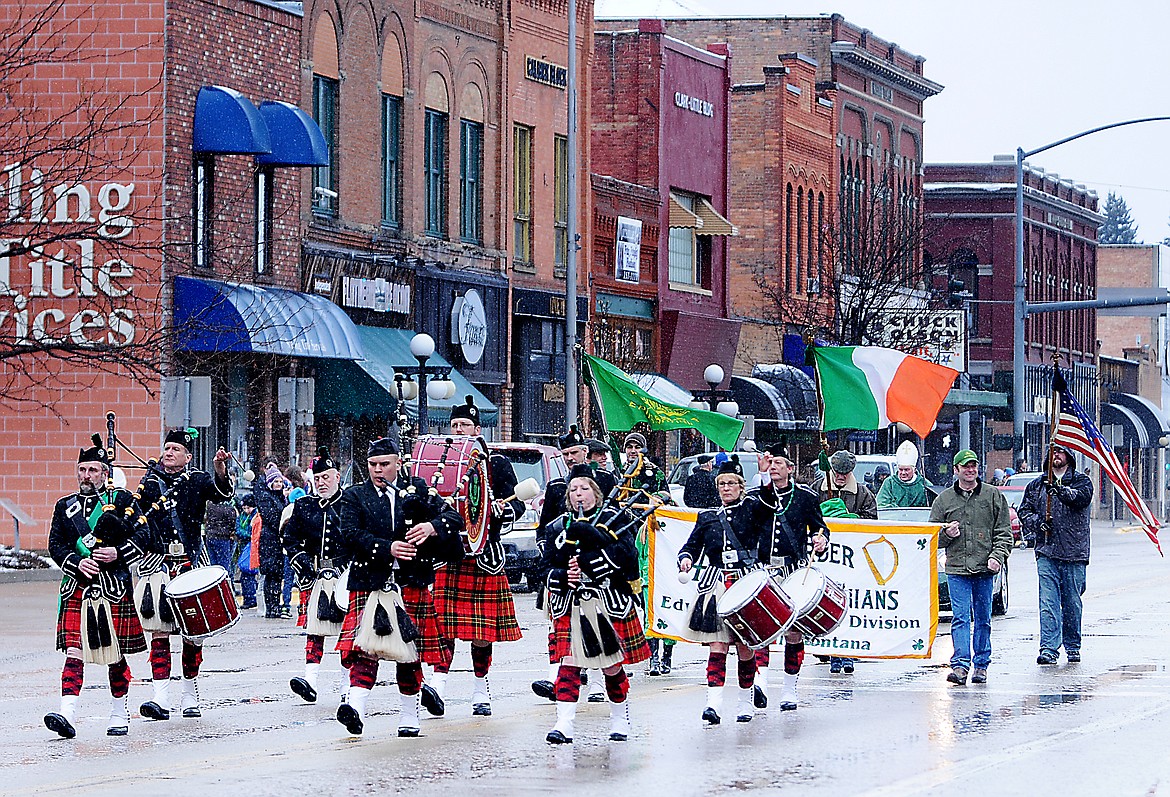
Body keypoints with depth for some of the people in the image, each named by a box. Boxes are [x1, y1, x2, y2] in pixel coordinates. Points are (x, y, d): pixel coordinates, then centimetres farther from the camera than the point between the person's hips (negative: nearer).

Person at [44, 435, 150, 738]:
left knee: (116, 654, 6)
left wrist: (118, 553, -16)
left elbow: (143, 536, -1)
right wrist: (77, 563, -10)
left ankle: (119, 714, 21)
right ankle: (67, 715, -20)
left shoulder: (123, 500, 5)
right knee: (74, 650, -10)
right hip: (77, 588, 2)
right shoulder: (64, 506, 13)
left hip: (114, 588, -2)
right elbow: (55, 545, 8)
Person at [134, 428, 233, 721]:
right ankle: (161, 698, -14)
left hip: (191, 564, 0)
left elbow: (222, 494, -15)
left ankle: (190, 695, 18)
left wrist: (220, 470, -34)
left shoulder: (197, 480, 4)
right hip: (159, 564, 0)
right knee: (159, 628, -9)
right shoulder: (150, 483, 10)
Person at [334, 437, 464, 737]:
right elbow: (351, 535, -7)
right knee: (364, 648, -16)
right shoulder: (354, 497, 8)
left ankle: (409, 715, 17)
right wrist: (388, 548, -19)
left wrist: (432, 526, -17)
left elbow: (455, 518, 5)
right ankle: (355, 707, -28)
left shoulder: (418, 489, 11)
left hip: (412, 585, 2)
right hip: (370, 584, -2)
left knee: (410, 651, 6)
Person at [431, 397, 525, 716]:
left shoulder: (497, 463, 8)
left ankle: (481, 690, 11)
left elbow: (517, 503, 4)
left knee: (483, 629, 2)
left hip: (483, 555, -1)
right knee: (443, 618, -10)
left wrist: (498, 509, -16)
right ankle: (438, 681, -12)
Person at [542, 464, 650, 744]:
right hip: (570, 605, 2)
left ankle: (620, 718, 24)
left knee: (612, 666, 5)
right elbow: (548, 568, 11)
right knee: (568, 662, -9)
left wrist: (593, 537, -15)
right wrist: (564, 576, -12)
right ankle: (564, 725, -13)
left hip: (608, 603, -2)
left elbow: (628, 558, -8)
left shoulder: (615, 520, 6)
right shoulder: (558, 527, 14)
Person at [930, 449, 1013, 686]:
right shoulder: (944, 499, 9)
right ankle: (960, 664, -15)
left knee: (983, 619, 7)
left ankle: (981, 665, 15)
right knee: (960, 618, -9)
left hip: (985, 569, 0)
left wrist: (997, 556, -8)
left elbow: (1004, 532, 6)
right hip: (957, 568, 0)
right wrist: (946, 534, -7)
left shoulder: (994, 496, 7)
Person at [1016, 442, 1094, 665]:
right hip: (1046, 552, 1)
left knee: (1072, 603, 5)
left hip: (1074, 553, -1)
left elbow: (1083, 497, -14)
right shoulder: (1036, 485, 15)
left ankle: (1072, 646, 19)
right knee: (1048, 602, -8)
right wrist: (1037, 521, -7)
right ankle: (1048, 648, -11)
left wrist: (1062, 491, -32)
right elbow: (1024, 511, 14)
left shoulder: (1081, 481, 6)